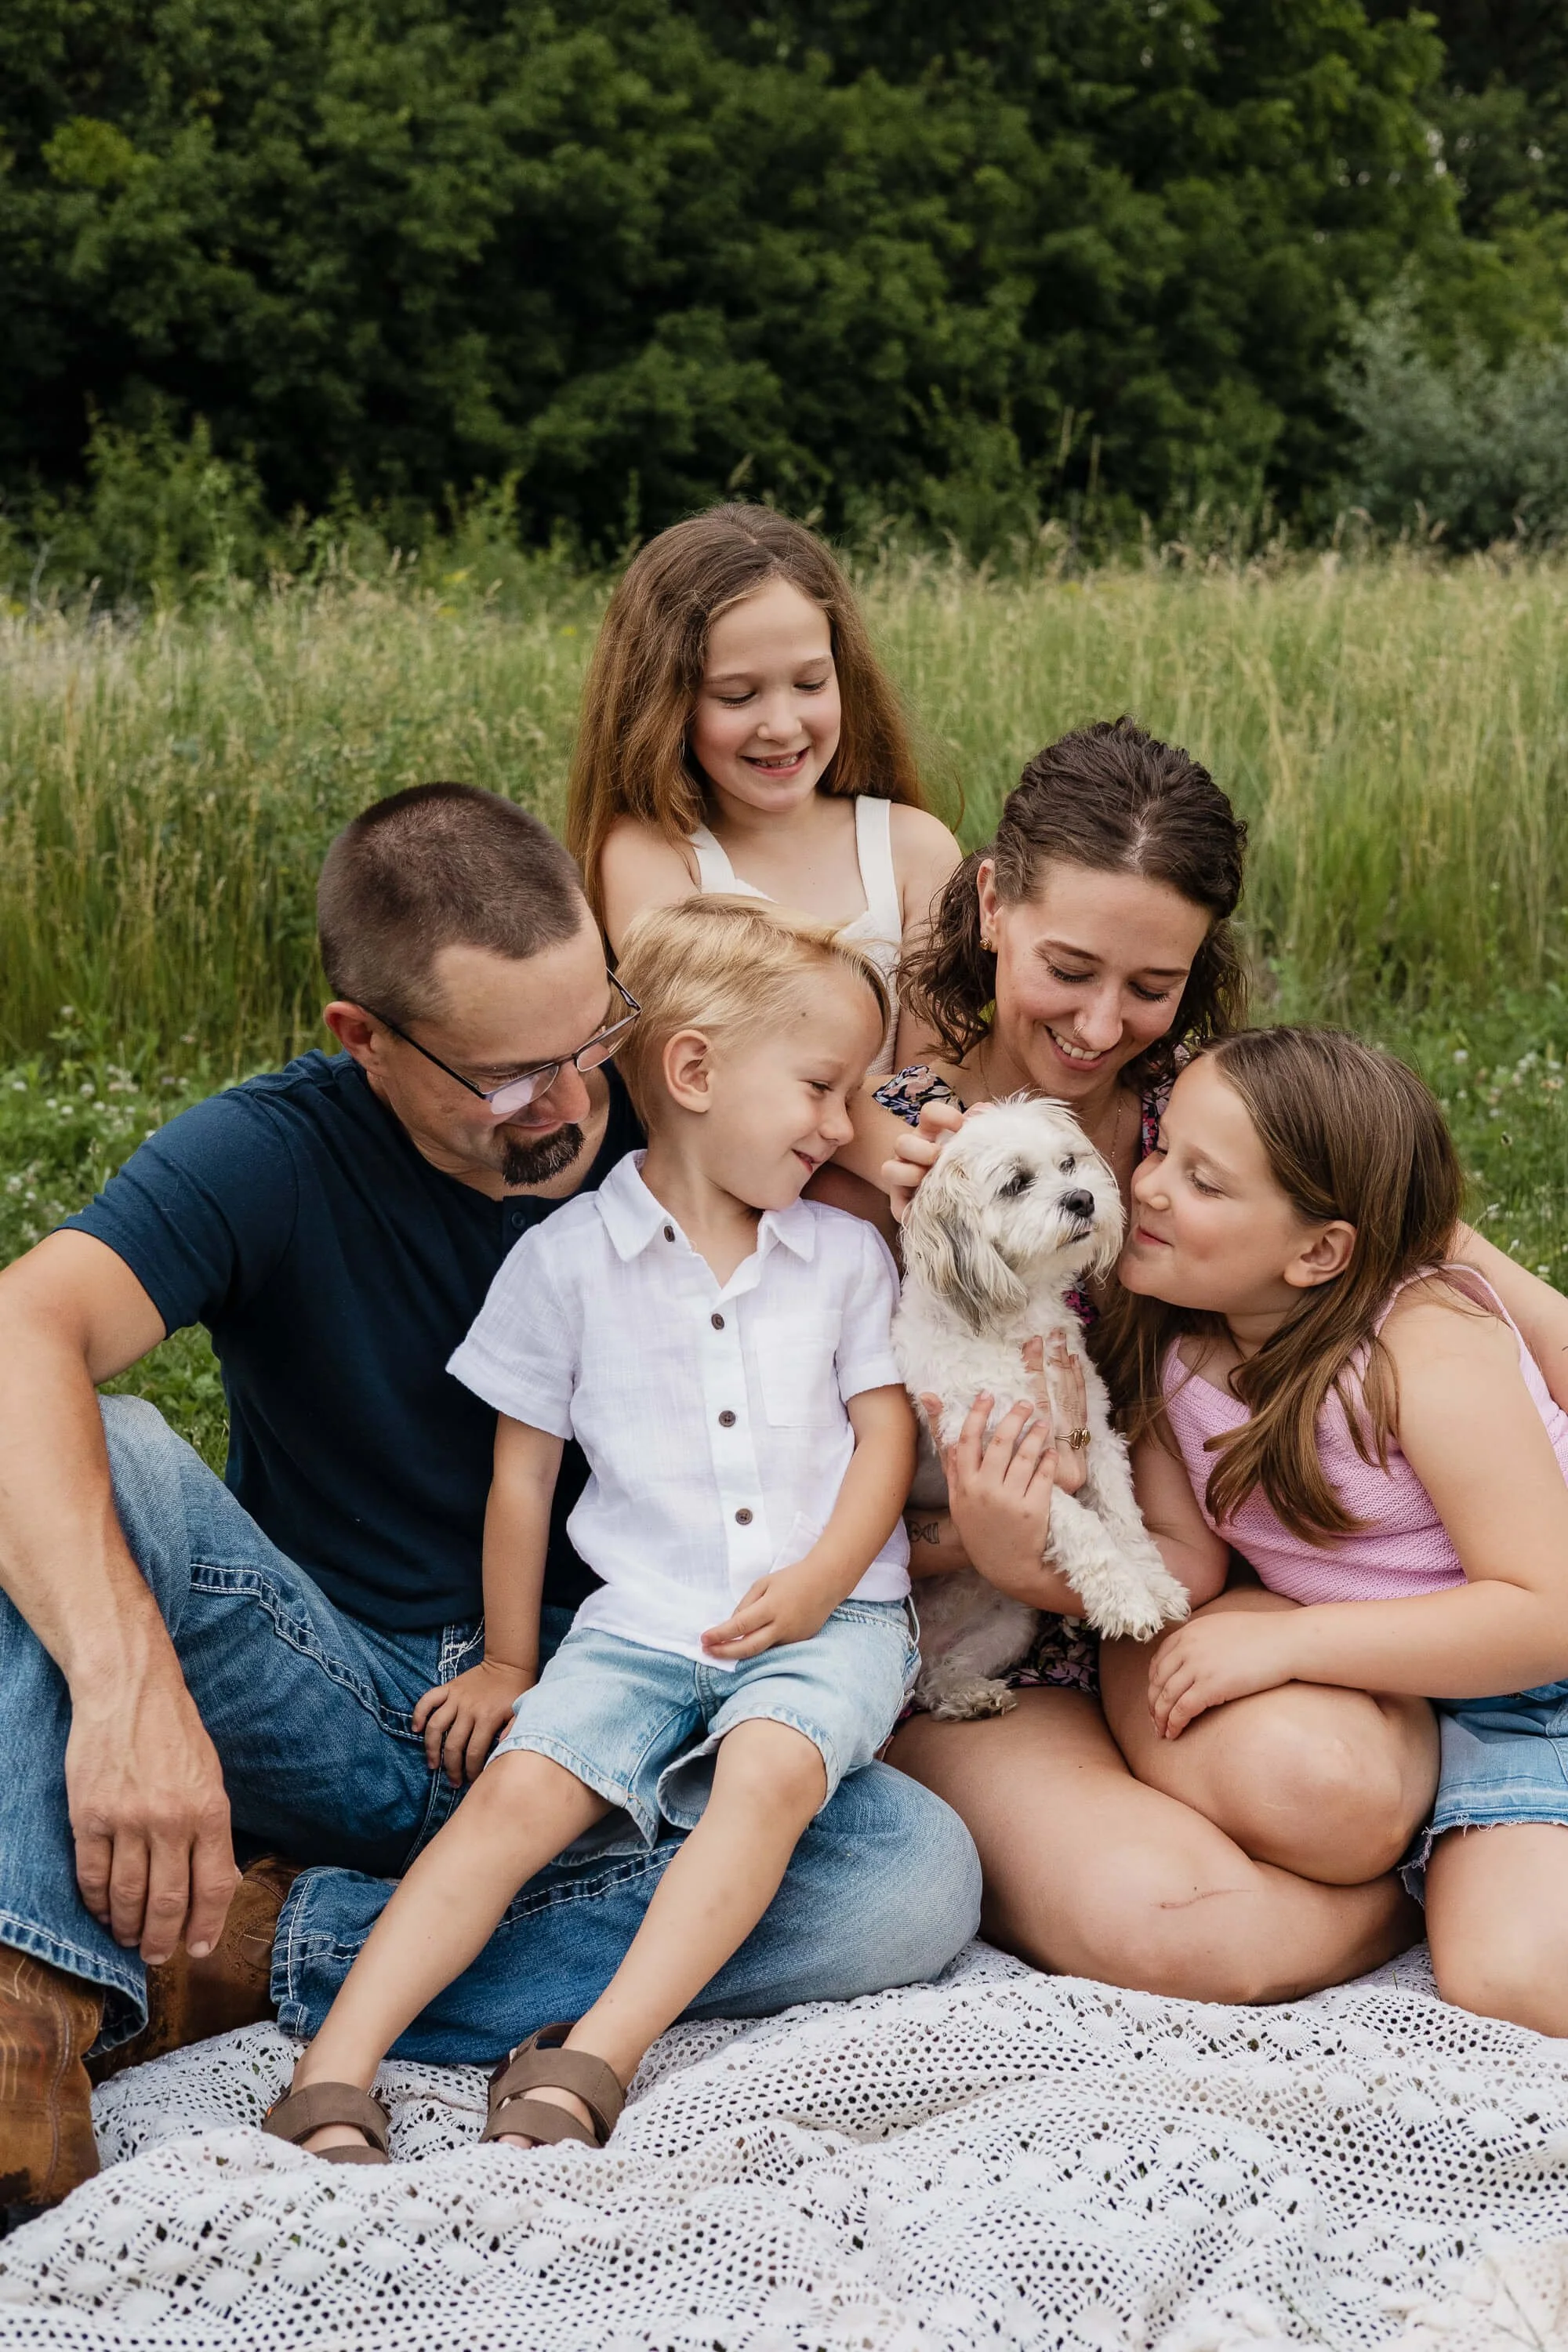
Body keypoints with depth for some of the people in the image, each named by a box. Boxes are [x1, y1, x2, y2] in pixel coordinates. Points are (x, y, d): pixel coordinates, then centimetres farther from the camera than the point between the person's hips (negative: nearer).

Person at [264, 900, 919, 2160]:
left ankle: (581, 2073, -35)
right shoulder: (567, 1257, 3)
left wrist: (822, 1579, -8)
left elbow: (886, 1429, 8)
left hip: (828, 1616, 1)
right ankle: (332, 2081, -25)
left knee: (770, 1769, -30)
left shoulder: (846, 1253, 10)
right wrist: (508, 1659, 10)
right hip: (644, 1618, 0)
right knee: (523, 1787, -22)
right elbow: (524, 1468, 7)